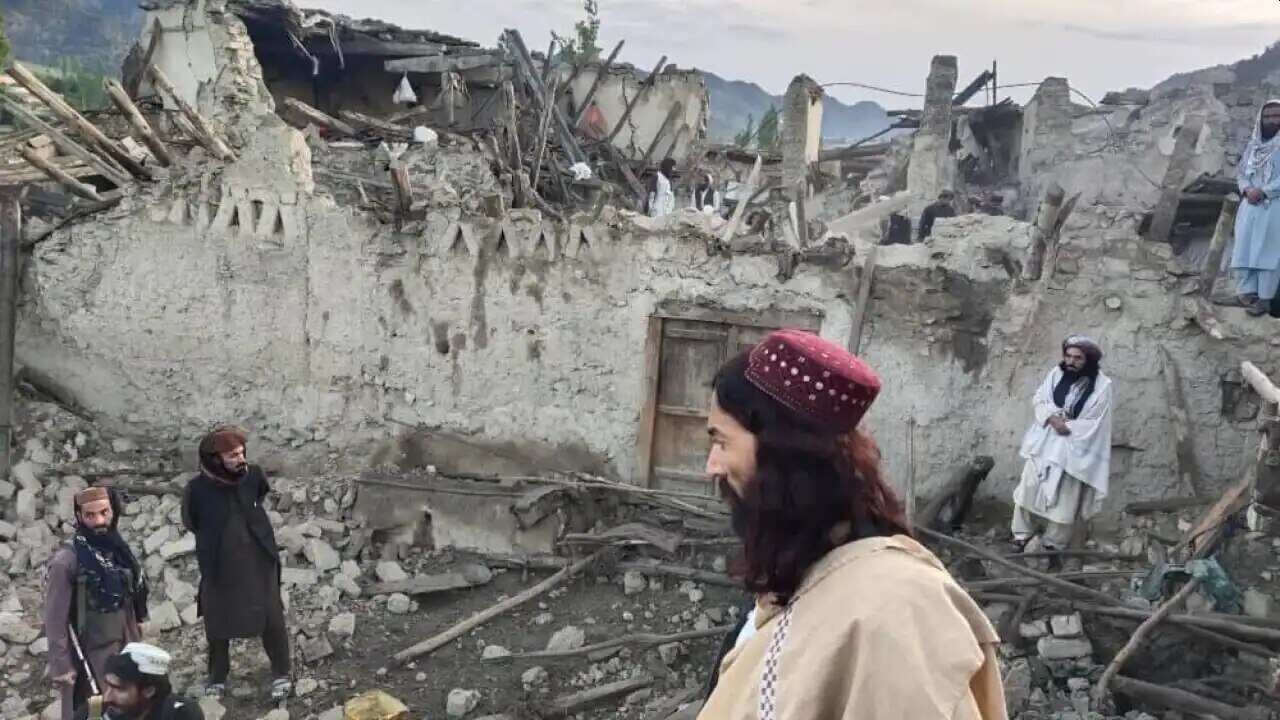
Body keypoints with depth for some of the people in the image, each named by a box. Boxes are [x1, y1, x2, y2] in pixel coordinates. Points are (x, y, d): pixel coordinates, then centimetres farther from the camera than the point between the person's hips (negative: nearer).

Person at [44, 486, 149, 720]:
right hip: (89, 659, -6)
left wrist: (137, 644, 13)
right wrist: (60, 666, -13)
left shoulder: (120, 550, 3)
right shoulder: (66, 560, -15)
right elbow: (55, 619, -13)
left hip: (125, 653, 6)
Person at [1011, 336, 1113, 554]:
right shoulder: (1056, 373, -2)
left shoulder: (1101, 385, -13)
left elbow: (1093, 424, -13)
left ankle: (1053, 543, 22)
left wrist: (1066, 426, -17)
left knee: (1064, 497, 6)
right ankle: (1022, 533, 22)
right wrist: (1052, 418, -17)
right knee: (1029, 485, 6)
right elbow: (1038, 400, 0)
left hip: (1073, 448, -3)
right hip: (1044, 442, 3)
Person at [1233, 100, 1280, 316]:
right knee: (1244, 250, -1)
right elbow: (1241, 174, 14)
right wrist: (1247, 190, -5)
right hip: (1250, 207, 5)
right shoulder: (1252, 145, 14)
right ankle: (1248, 293, 1)